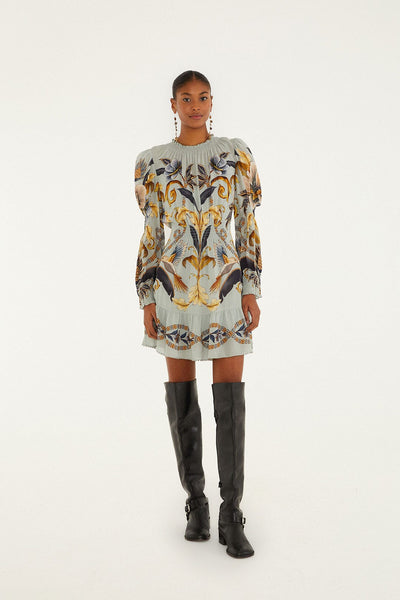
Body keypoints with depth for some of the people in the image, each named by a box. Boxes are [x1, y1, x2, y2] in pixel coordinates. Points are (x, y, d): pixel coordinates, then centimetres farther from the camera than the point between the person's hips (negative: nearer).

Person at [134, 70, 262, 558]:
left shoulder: (236, 153, 5)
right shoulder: (152, 162, 5)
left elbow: (247, 226, 4)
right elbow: (152, 235, 5)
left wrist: (252, 291, -4)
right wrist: (147, 302, -1)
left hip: (225, 288, 0)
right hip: (175, 288, 1)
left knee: (230, 399, -5)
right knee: (182, 395, 4)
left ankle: (231, 517, 5)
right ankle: (195, 502, 22)